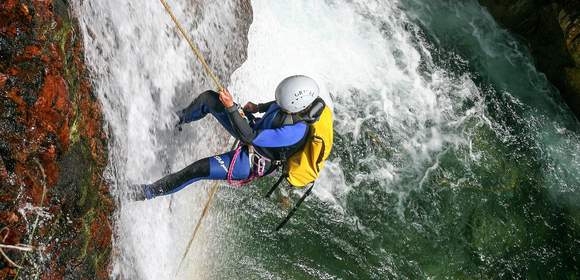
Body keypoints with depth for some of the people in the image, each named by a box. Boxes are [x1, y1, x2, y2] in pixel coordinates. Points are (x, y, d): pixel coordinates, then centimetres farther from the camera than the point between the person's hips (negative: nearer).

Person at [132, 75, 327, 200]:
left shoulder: (295, 132, -41)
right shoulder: (299, 103, -18)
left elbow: (250, 137, -38)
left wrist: (231, 107, -38)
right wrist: (258, 107, 1)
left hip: (252, 162, -8)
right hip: (256, 129, 8)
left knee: (201, 168, -23)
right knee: (208, 98, 3)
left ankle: (150, 191, -1)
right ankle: (180, 118, 34)